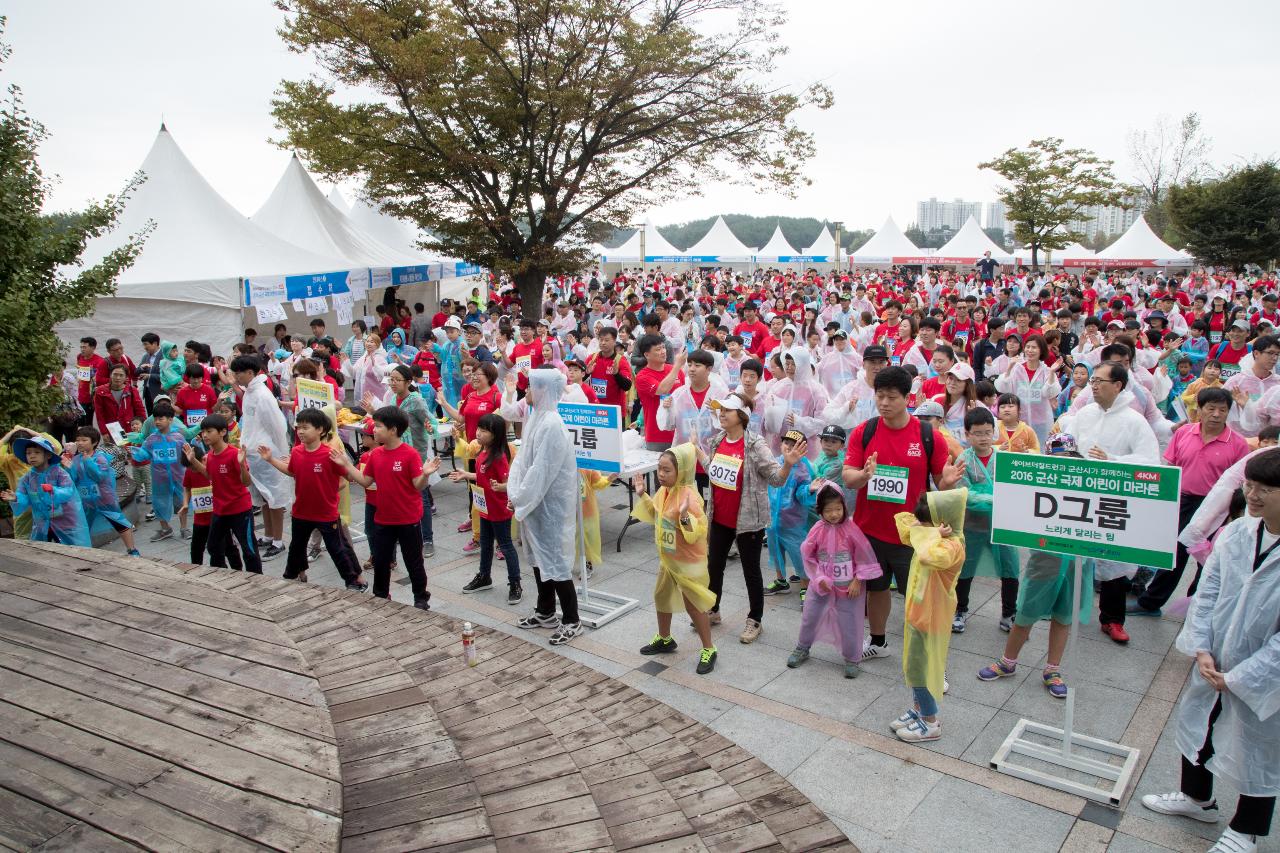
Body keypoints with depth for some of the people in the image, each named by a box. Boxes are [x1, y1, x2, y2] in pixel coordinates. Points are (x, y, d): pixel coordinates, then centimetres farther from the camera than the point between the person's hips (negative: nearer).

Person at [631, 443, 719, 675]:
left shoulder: (689, 496, -27)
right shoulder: (663, 491, -1)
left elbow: (697, 532, -29)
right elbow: (655, 515, 18)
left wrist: (684, 515, -44)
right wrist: (642, 495, 10)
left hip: (688, 562, -9)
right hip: (667, 558, 9)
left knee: (693, 605, 2)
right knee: (661, 597, 22)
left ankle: (709, 650, 19)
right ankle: (664, 639, 43)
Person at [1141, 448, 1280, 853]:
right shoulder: (1235, 533, -9)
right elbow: (1207, 592, -1)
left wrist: (1238, 677, -18)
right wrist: (1202, 650, -9)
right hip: (1214, 665, 5)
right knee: (1198, 725, 23)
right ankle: (1196, 797, 50)